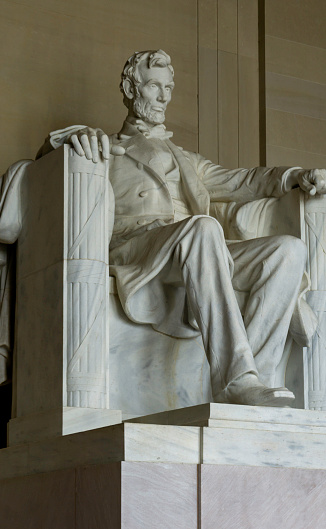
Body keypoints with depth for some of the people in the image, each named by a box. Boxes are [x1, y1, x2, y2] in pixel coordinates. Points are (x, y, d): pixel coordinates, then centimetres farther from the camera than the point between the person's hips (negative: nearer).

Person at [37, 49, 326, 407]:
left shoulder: (186, 160, 40)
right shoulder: (106, 150, 25)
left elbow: (241, 182, 33)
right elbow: (50, 151, 7)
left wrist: (297, 176, 14)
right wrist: (75, 135, -17)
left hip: (193, 254, 5)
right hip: (133, 248, -5)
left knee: (290, 249, -21)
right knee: (202, 227, -39)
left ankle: (256, 374, -35)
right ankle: (235, 380, -47)